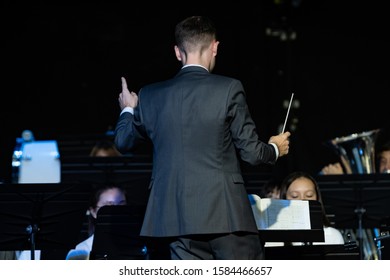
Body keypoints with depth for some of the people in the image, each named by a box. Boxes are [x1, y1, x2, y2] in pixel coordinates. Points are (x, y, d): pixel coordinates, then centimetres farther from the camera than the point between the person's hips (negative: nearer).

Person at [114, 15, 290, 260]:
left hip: (179, 219, 4)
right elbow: (251, 152, -4)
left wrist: (128, 110, 39)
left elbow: (123, 142, 19)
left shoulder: (151, 96, 5)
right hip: (226, 213, -4)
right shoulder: (228, 89, -6)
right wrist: (275, 149, 18)